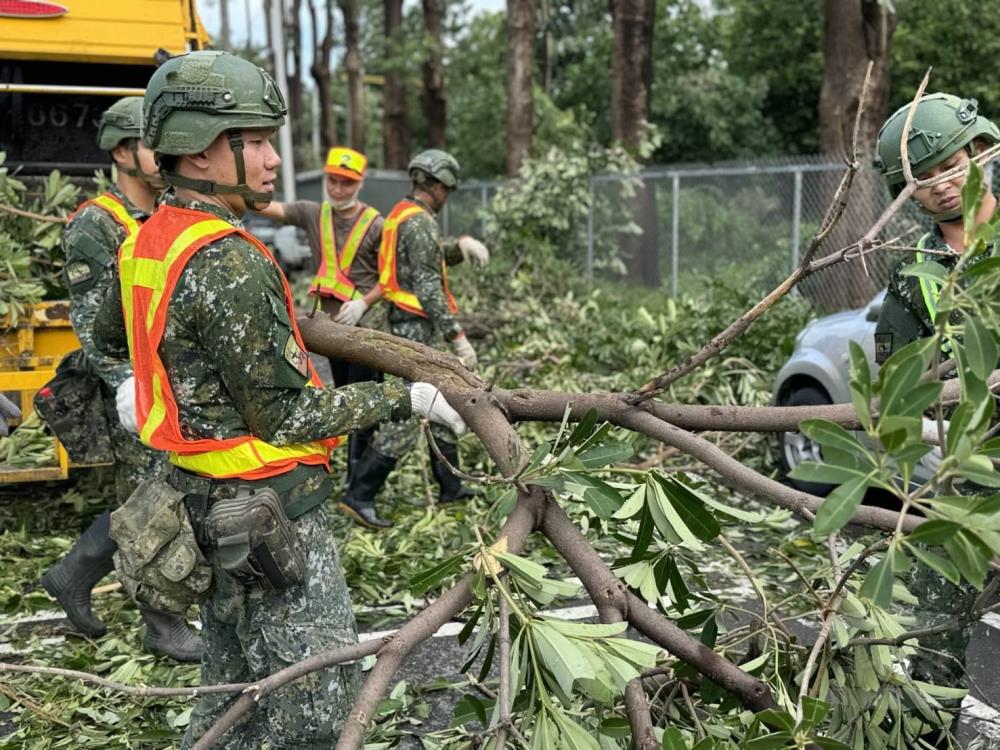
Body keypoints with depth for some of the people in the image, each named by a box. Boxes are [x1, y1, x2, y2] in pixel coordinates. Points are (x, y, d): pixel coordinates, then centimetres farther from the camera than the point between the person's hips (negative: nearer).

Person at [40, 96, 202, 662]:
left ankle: (73, 575, 32)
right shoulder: (96, 226, -11)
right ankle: (164, 625, 16)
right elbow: (90, 320, -17)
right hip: (135, 390, -8)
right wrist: (126, 383, -29)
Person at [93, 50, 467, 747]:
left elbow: (108, 331, 24)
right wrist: (407, 398, -13)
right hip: (270, 513, -10)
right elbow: (286, 417, -21)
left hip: (209, 504, 10)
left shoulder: (147, 240, 5)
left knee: (234, 684, 22)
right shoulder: (227, 264, -24)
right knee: (319, 694, 1)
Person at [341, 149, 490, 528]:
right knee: (409, 413, -10)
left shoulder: (402, 214, 14)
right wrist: (457, 335, -20)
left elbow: (432, 256, 25)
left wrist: (460, 245, 4)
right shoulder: (419, 222, -16)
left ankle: (450, 485, 28)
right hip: (417, 326, -11)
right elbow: (428, 287, -21)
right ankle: (359, 494, -10)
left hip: (408, 323, 11)